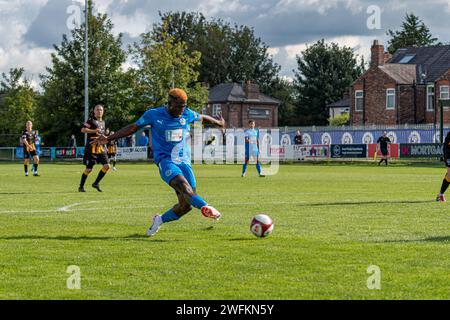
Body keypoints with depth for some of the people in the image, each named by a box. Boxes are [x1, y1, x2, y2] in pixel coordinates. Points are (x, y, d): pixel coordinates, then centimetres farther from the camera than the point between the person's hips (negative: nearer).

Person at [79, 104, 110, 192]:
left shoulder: (103, 122, 19)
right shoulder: (91, 120, -4)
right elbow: (83, 130, -16)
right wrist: (94, 131, -21)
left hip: (101, 147, 7)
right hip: (92, 147, -7)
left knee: (107, 166, -6)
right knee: (89, 169, -4)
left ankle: (96, 183, 7)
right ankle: (81, 186, 10)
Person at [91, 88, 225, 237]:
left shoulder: (188, 114, 7)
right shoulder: (154, 114, -2)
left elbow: (202, 117, 28)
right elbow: (133, 128, 8)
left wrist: (219, 123, 46)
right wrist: (108, 138, 8)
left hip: (184, 161, 4)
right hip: (165, 160, -4)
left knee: (186, 205, -7)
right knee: (183, 185, -34)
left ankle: (160, 220, 18)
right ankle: (205, 207, -59)